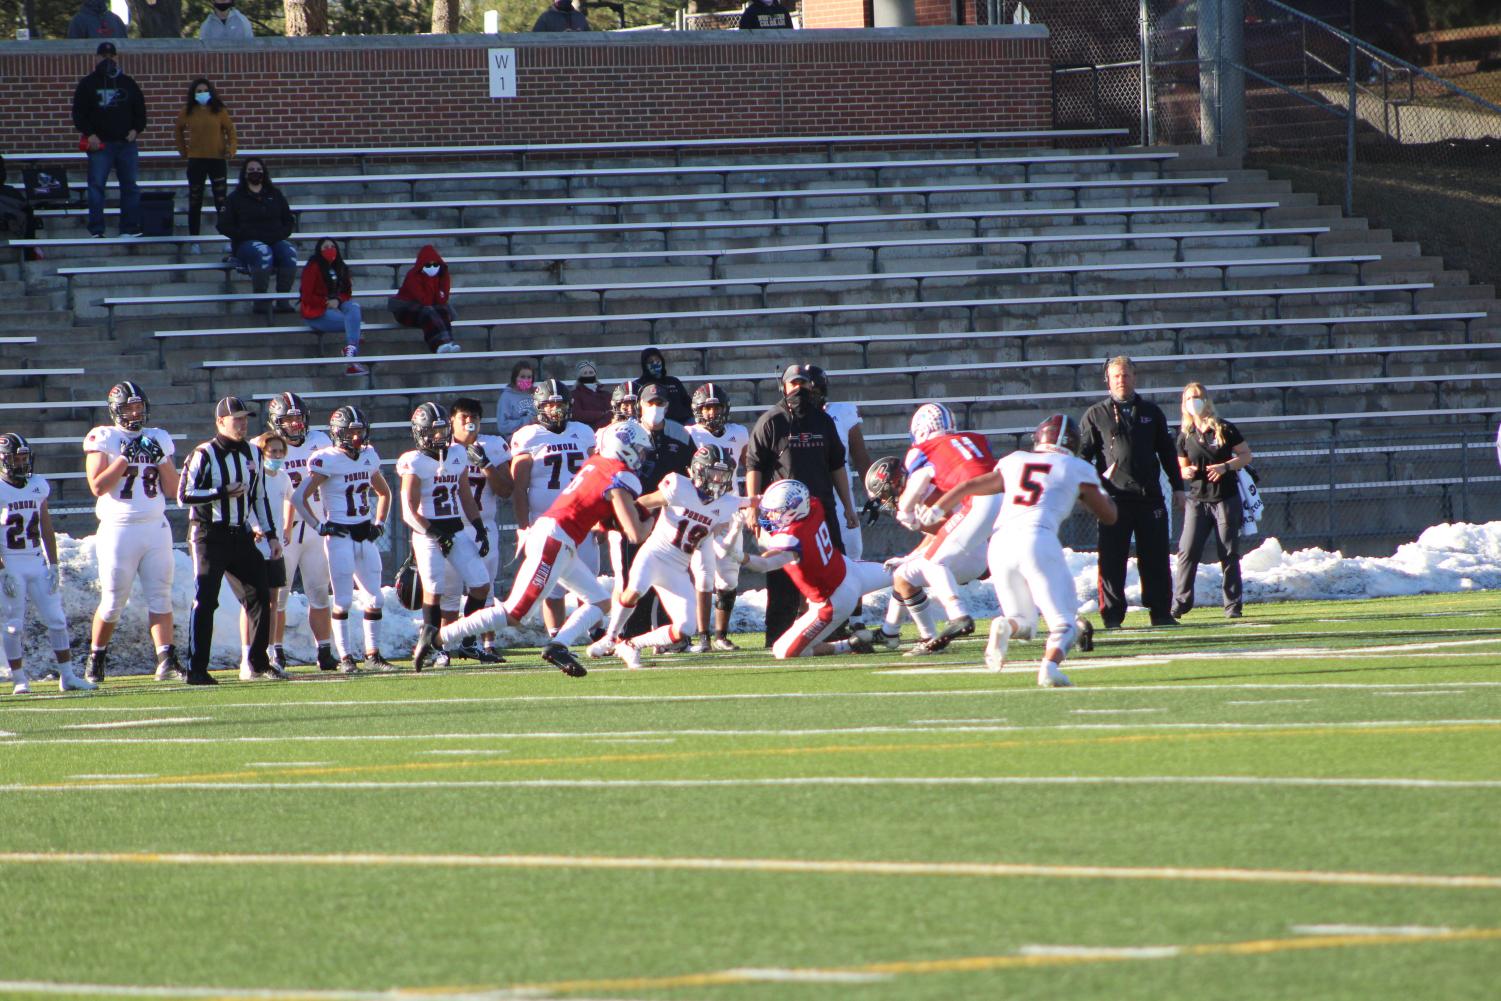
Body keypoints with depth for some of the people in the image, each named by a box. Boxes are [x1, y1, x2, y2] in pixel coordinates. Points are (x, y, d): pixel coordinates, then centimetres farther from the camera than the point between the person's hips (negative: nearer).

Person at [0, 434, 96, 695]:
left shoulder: (38, 486, 8)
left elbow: (47, 530, 12)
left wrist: (53, 566, 7)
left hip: (37, 563, 5)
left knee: (56, 620, 1)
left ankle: (67, 676, 5)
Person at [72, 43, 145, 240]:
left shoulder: (128, 83, 12)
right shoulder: (88, 84, 4)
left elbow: (140, 110, 17)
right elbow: (79, 112, 1)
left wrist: (135, 129, 1)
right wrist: (89, 134, -10)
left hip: (126, 142, 3)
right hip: (100, 142, -3)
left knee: (130, 186, 2)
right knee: (96, 185, -8)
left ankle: (130, 228, 7)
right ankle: (96, 230, -7)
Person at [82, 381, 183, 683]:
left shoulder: (158, 439, 11)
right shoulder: (103, 439, -2)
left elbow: (172, 490, 9)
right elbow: (97, 486, -12)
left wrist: (161, 459, -6)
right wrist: (126, 457, -15)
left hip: (156, 528, 4)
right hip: (119, 530, -4)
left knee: (160, 597, -4)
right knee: (112, 602, 1)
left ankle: (166, 659, -7)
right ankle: (96, 659, 18)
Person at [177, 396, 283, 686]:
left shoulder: (253, 454, 10)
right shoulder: (204, 455, -10)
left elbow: (259, 497, 19)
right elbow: (184, 496, -14)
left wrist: (271, 535, 15)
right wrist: (223, 493, -19)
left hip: (241, 535, 6)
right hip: (210, 535, -6)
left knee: (260, 597, 6)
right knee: (206, 601, -9)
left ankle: (259, 663, 19)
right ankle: (196, 670, -8)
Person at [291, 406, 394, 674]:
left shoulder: (368, 457, 8)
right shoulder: (327, 461, -12)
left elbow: (384, 493, 25)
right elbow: (299, 497, -14)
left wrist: (379, 523, 13)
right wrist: (319, 526, -13)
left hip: (365, 535, 6)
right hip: (339, 535, -6)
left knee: (375, 599, 6)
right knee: (343, 600, -6)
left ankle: (373, 654, 16)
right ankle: (346, 657, 0)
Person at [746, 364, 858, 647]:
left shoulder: (823, 421, 14)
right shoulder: (771, 422, -2)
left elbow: (836, 465, 21)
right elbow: (753, 465, -5)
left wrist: (847, 505, 18)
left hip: (822, 508, 5)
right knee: (783, 581, -3)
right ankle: (777, 639, 1)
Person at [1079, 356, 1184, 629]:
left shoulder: (1151, 413, 15)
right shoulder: (1096, 416, 7)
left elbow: (1167, 452, 19)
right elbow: (1083, 454, 4)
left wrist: (1177, 487, 15)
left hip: (1150, 496, 2)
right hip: (1114, 498, -2)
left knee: (1156, 559, 4)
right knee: (1112, 561, -4)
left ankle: (1161, 612, 11)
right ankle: (1112, 615, 0)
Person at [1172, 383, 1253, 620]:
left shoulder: (1224, 429, -2)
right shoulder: (1185, 436, 7)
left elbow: (1246, 455, 2)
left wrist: (1225, 467, -15)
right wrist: (1186, 472, -9)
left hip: (1226, 498, -2)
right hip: (1197, 500, 2)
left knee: (1229, 554, 1)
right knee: (1187, 551, -7)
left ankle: (1232, 605, 8)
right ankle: (1180, 603, -2)